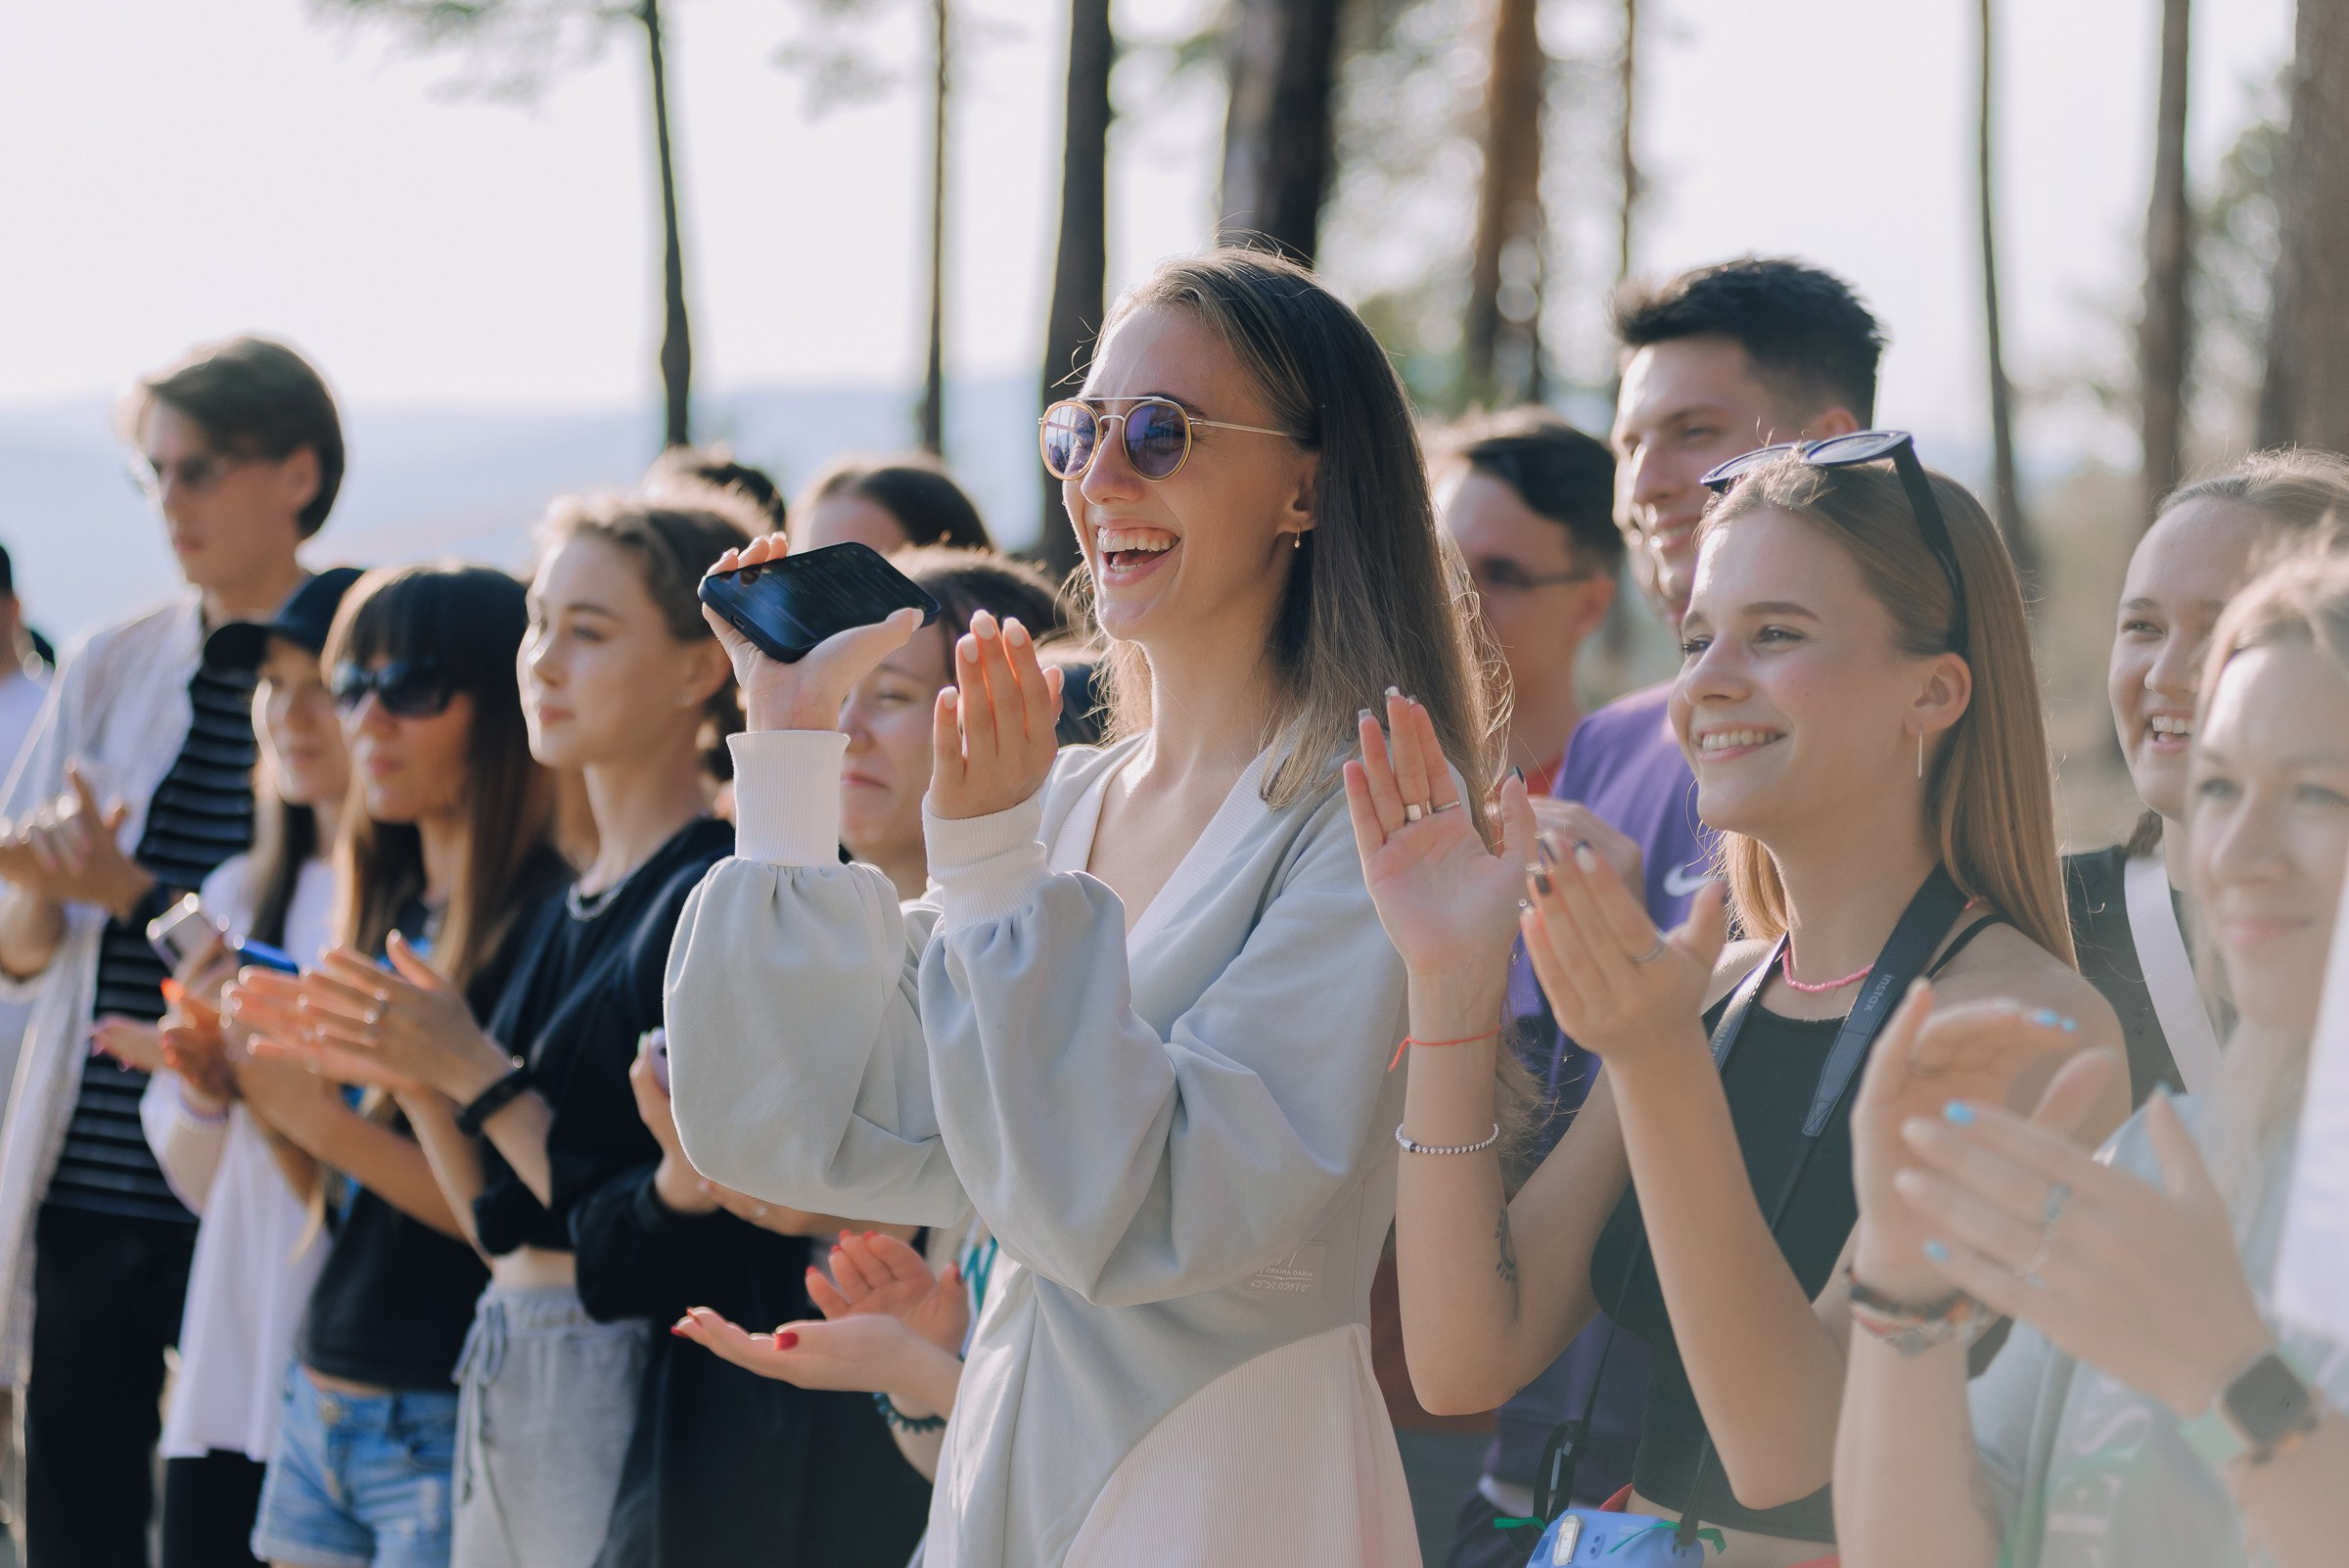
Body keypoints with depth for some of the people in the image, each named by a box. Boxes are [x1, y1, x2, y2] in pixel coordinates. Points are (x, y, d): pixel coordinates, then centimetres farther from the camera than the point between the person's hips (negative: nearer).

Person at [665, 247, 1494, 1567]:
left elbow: (1150, 1215, -22)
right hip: (1010, 1457, 6)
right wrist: (791, 749, 0)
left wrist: (998, 873, -25)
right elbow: (787, 1125, 0)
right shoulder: (1066, 801, 6)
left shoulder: (1359, 818, -14)